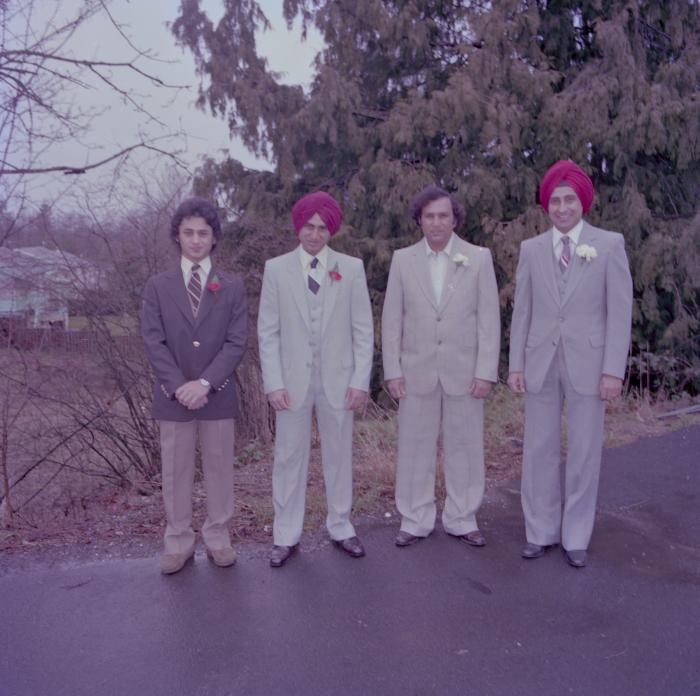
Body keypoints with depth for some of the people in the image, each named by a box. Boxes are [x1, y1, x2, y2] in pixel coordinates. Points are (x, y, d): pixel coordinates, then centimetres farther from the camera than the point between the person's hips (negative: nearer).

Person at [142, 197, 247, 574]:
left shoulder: (232, 286, 3)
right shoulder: (158, 286, 4)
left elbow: (236, 342, -5)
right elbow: (153, 342, -3)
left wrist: (205, 383, -16)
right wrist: (179, 386, -14)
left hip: (218, 395, 0)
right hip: (173, 396, 0)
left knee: (219, 468, 8)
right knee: (175, 471, 8)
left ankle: (218, 538, 23)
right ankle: (178, 541, 22)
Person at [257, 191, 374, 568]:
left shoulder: (351, 268, 1)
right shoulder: (276, 269, 1)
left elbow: (363, 329, 2)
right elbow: (267, 331, 1)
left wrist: (361, 380, -4)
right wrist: (274, 383, -7)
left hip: (337, 380, 1)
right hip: (293, 381, 0)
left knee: (339, 455, 11)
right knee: (289, 456, 6)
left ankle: (341, 528, 27)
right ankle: (286, 536, 20)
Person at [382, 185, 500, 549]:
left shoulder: (479, 258, 0)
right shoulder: (402, 259, 3)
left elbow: (489, 318, -1)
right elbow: (391, 319, 3)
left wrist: (486, 371, -7)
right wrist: (392, 370, -3)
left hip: (464, 371, 0)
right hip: (417, 371, 1)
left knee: (464, 447, 8)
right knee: (415, 447, 7)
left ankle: (461, 519, 24)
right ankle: (415, 521, 22)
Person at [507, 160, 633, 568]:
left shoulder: (610, 244, -1)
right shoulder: (531, 249, 6)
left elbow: (620, 311, -4)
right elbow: (522, 312, 7)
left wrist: (614, 370, -11)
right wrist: (516, 364, 2)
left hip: (588, 363, -2)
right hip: (541, 363, 2)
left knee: (584, 454, 6)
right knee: (539, 451, 7)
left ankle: (575, 537, 21)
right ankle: (541, 532, 22)